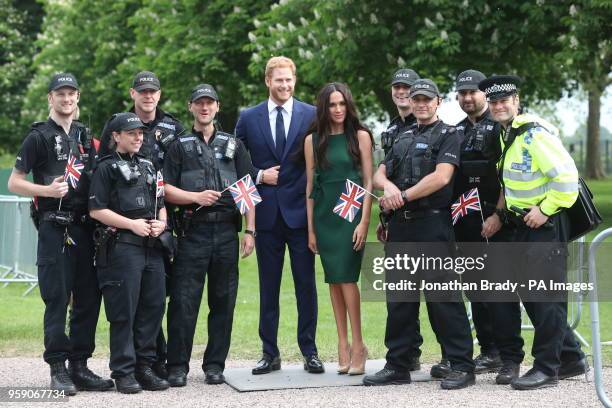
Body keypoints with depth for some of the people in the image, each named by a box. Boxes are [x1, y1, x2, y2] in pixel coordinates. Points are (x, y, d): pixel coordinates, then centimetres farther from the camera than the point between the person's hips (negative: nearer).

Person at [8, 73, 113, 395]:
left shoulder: (86, 136, 16)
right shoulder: (39, 136, 1)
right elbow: (14, 182, -1)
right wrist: (47, 190, -17)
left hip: (85, 227, 6)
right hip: (54, 227, -5)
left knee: (88, 298, 6)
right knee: (57, 298, -6)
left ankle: (79, 365, 14)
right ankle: (58, 369, 0)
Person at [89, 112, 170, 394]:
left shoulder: (148, 166, 20)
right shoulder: (106, 168, 0)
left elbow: (161, 203, 25)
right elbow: (96, 210, -7)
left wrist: (161, 222, 4)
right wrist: (132, 224, -13)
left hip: (152, 246, 6)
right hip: (122, 246, -6)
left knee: (154, 306, 6)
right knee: (123, 311, -4)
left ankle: (144, 367, 15)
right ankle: (123, 372, 3)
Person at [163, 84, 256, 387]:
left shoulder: (233, 145, 17)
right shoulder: (179, 146, 12)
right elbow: (166, 190, 3)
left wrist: (250, 230, 2)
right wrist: (196, 197, -12)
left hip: (227, 230, 2)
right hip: (193, 229, -2)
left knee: (223, 300, 4)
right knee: (183, 300, -5)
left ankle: (215, 364, 13)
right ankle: (177, 366, 2)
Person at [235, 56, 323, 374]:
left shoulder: (311, 115, 2)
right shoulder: (248, 118, 6)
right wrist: (259, 177, -7)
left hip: (300, 211, -1)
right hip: (266, 213, 1)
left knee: (306, 285, 3)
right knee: (268, 287, 7)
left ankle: (309, 352, 12)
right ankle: (270, 353, 15)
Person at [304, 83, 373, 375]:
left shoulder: (360, 136, 2)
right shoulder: (313, 140, 9)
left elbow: (368, 181, -1)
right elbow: (310, 185, 9)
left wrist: (364, 221, -10)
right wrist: (311, 228, 6)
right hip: (324, 215, 3)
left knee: (346, 277, -11)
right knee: (334, 279, 4)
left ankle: (356, 345, -4)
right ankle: (343, 344, 9)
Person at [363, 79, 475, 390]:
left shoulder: (447, 135, 2)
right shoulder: (403, 139, 21)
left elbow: (441, 177, -13)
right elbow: (378, 175, 16)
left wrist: (404, 196, -12)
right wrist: (388, 186, -8)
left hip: (433, 224, -7)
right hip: (400, 225, 7)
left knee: (442, 295, -8)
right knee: (398, 296, 9)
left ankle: (462, 366, -3)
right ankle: (397, 366, 17)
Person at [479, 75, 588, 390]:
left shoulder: (535, 133, -17)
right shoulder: (505, 134, 12)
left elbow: (566, 176, -23)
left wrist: (545, 210, -19)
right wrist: (504, 205, 17)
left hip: (546, 224, -10)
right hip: (522, 224, 10)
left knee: (546, 296, -6)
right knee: (529, 293, 13)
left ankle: (547, 368, 1)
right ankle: (571, 358, 24)